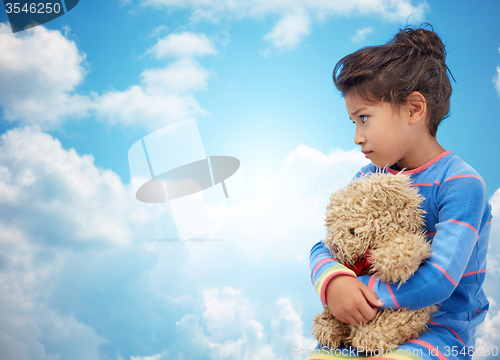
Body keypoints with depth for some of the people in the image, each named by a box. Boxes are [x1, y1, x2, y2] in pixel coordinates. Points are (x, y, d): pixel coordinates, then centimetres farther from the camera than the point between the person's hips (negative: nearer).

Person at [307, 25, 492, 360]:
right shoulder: (369, 178, 4)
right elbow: (324, 247, 3)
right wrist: (333, 281, -20)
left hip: (440, 330, -4)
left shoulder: (461, 184, -15)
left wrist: (362, 289, -17)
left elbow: (438, 280, -24)